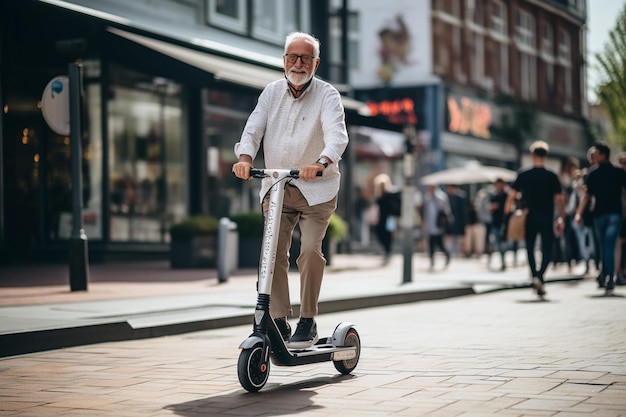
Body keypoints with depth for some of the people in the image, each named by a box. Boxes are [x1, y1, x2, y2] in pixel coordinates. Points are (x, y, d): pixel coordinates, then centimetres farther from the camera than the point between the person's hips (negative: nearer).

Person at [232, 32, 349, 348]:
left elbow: (337, 134, -23)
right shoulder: (272, 93, 5)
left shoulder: (327, 95, -7)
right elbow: (253, 129, -4)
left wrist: (321, 162, -43)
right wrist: (245, 158, -26)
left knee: (310, 250, -16)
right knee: (273, 252, -8)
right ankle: (279, 322, -2)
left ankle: (308, 323, -5)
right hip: (276, 186, 3)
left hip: (316, 189, -3)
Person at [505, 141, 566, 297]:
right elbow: (558, 199, -4)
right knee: (547, 250, 2)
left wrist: (507, 214, 6)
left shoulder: (523, 174, 1)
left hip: (529, 218, 1)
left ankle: (534, 276, 10)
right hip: (546, 219, -1)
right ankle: (539, 276, -19)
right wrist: (561, 218, 4)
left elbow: (511, 195, -2)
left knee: (530, 248, 15)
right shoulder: (551, 176, -3)